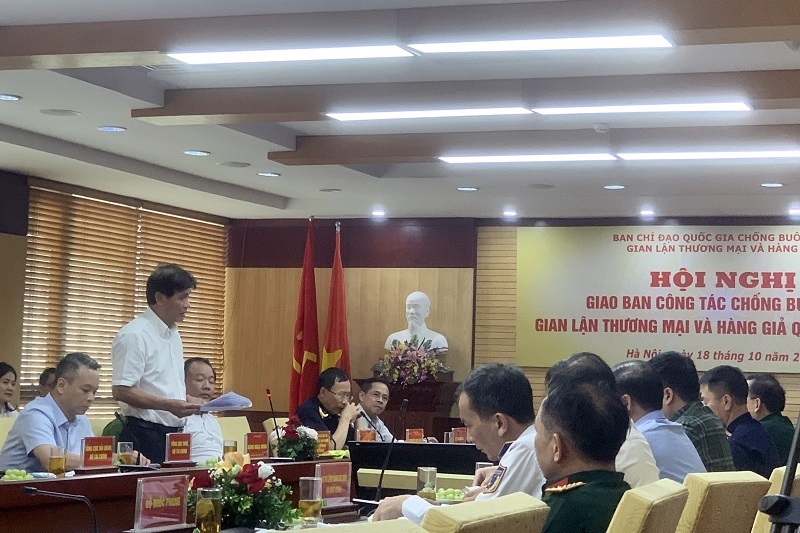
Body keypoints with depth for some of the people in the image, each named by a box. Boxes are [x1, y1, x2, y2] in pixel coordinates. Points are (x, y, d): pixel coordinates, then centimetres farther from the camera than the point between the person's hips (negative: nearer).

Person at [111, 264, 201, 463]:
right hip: (146, 436, -8)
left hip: (174, 433, 8)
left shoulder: (173, 334, 17)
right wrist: (169, 405, -24)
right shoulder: (134, 335, -12)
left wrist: (189, 401, 9)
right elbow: (121, 391, -19)